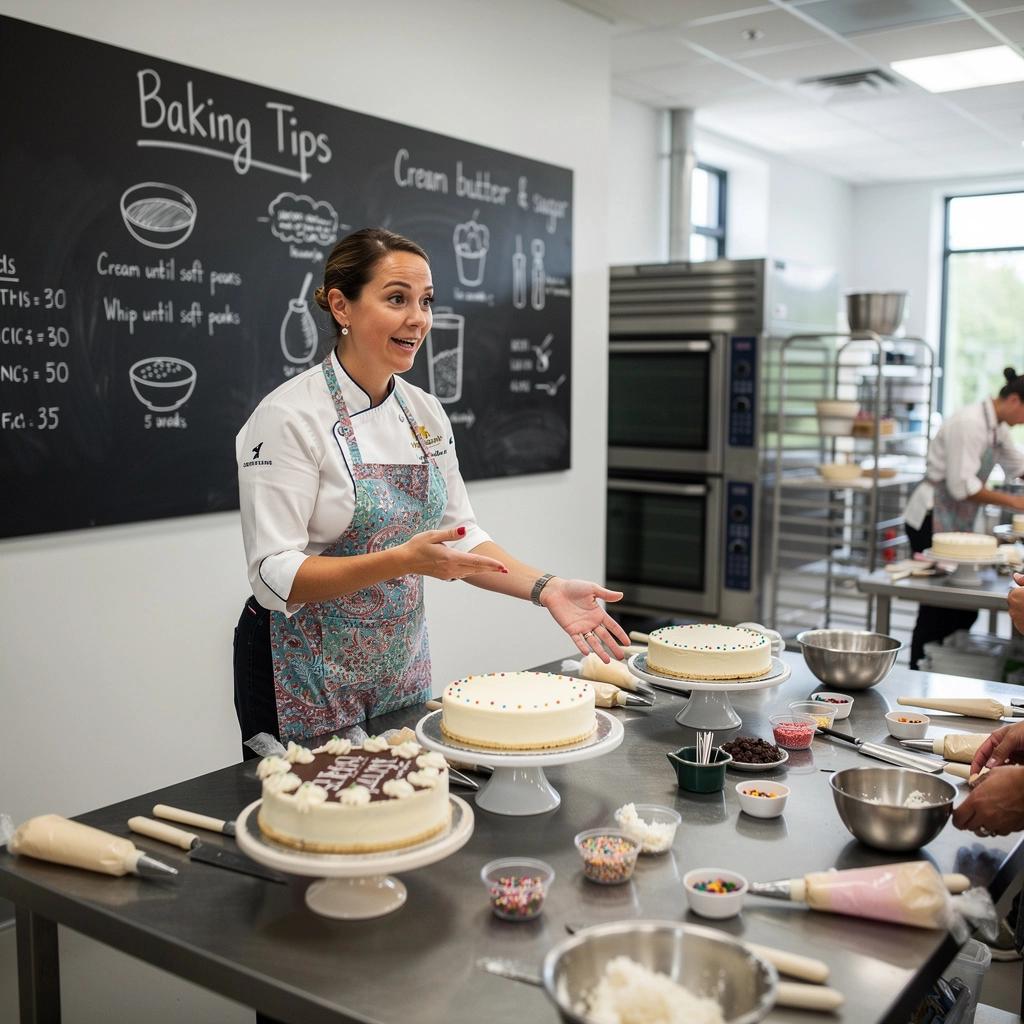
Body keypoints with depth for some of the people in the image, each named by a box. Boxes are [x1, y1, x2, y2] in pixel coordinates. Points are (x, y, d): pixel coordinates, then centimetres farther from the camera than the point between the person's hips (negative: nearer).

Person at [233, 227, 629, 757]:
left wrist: (546, 588, -9)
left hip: (403, 668, 7)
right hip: (309, 685, -6)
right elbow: (276, 574, -21)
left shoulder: (425, 412, 3)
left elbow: (458, 535, 6)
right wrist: (399, 561, -33)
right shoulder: (290, 416, -17)